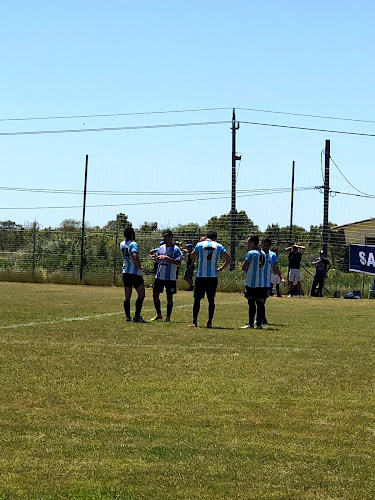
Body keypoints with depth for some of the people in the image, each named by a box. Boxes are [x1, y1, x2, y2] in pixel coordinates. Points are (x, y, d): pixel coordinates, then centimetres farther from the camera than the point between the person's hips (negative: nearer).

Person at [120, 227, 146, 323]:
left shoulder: (122, 244, 7)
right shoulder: (133, 244, -14)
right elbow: (135, 257, -29)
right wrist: (140, 267, -14)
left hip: (125, 273, 6)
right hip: (135, 273, -6)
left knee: (127, 296, 10)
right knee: (141, 295, 3)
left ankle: (128, 316, 7)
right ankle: (137, 316, -5)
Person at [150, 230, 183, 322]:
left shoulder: (176, 249, -8)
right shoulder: (161, 247, 10)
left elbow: (178, 263, -17)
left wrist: (167, 258, -24)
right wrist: (154, 258, -4)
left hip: (170, 278, -6)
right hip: (159, 276, 6)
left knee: (169, 297, 1)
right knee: (155, 295, 7)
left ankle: (168, 317, 10)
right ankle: (159, 314, 21)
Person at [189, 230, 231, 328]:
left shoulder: (200, 244, 1)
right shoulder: (219, 246, 3)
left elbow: (193, 256, 18)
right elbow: (229, 260, 3)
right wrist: (221, 268, 15)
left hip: (201, 276, -1)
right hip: (213, 277, 1)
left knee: (197, 299, 5)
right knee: (211, 300, 6)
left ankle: (194, 321, 1)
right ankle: (209, 322, 3)